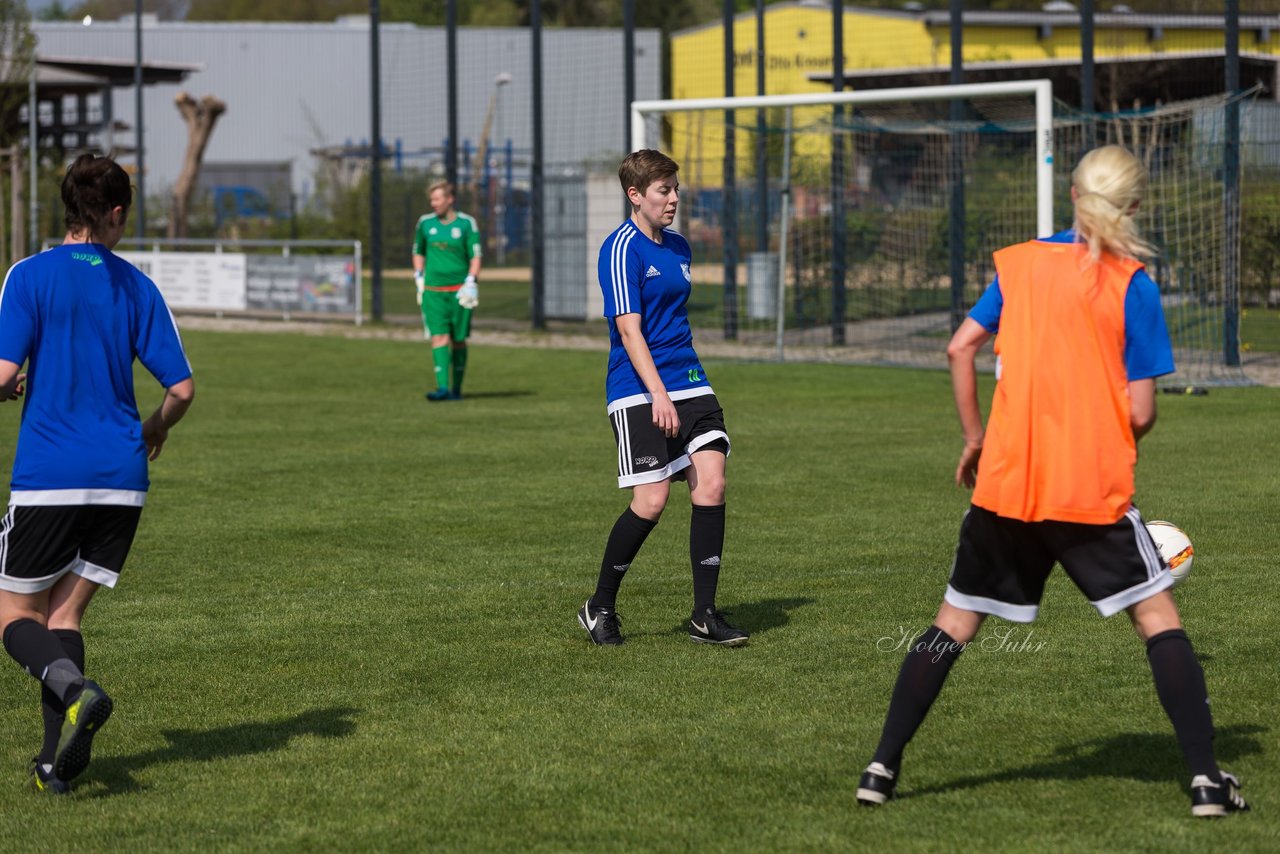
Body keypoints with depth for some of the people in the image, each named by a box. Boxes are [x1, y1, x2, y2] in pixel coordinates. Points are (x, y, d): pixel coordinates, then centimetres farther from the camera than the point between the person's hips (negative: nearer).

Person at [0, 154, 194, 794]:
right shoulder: (136, 286, 6)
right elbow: (181, 387, 6)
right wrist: (156, 430, 26)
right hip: (120, 478, 3)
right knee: (65, 613, 12)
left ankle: (76, 692, -22)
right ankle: (58, 761, 0)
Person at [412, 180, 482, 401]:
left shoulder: (466, 223, -1)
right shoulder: (425, 223, 7)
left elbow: (475, 256, -1)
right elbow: (418, 252, 21)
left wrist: (470, 282, -12)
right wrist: (418, 277, 11)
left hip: (459, 291, -1)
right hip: (432, 291, 1)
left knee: (458, 340, 4)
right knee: (439, 338, -11)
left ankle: (456, 389, 15)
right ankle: (442, 387, -18)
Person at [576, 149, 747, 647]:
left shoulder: (679, 248, 15)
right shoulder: (622, 249, -10)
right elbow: (629, 329, -17)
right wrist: (658, 395, -25)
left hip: (690, 385, 7)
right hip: (639, 392, -7)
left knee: (711, 484, -7)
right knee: (651, 501, -10)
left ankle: (704, 616, -1)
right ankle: (599, 608, 9)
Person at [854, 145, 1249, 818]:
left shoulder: (1018, 263, 6)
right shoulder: (1133, 286, -5)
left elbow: (960, 347, 7)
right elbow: (1140, 413, -7)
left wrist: (974, 437, 17)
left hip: (1006, 482, 3)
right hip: (1095, 487, -3)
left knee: (954, 623, 13)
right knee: (1158, 617, 7)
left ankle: (882, 768, 10)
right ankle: (1206, 778, 0)